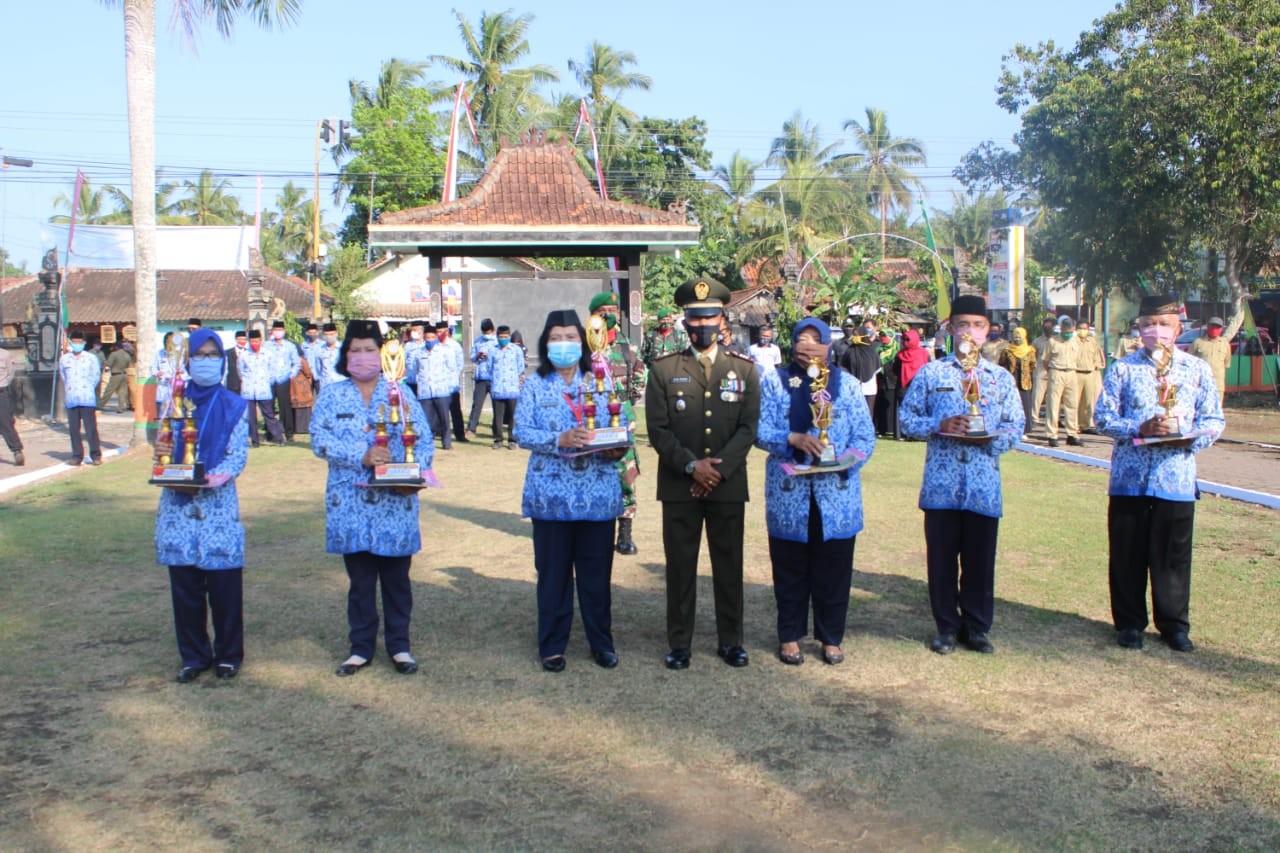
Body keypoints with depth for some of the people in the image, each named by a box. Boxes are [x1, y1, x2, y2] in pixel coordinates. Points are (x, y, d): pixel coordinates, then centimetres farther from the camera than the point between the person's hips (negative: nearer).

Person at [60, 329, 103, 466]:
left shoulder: (91, 358, 6)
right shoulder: (64, 359, 12)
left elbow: (96, 376, 9)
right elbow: (63, 377, 20)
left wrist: (88, 389, 6)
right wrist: (69, 390, 14)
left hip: (87, 399, -2)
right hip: (71, 400, 3)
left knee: (91, 428, -6)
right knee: (73, 429, 3)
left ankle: (95, 455, -2)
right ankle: (77, 455, 9)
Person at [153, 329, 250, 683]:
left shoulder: (233, 406, 3)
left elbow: (238, 456, -5)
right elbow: (164, 447, 10)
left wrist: (207, 479, -20)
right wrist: (160, 452, -14)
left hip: (218, 504, -2)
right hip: (178, 506, 2)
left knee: (224, 584, 0)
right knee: (184, 584, 6)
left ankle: (228, 655, 15)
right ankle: (194, 656, 19)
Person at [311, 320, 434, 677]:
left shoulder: (400, 392, 7)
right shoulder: (331, 395, 7)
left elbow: (423, 439, 0)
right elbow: (320, 439, -7)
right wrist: (362, 456, -21)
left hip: (395, 503, 0)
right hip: (350, 503, 0)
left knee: (396, 577, 6)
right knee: (360, 579, 8)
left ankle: (399, 646, 19)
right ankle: (361, 647, 21)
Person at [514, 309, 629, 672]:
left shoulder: (599, 383, 10)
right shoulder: (535, 386, 4)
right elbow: (522, 433, -6)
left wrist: (617, 449, -14)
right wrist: (560, 440, -21)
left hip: (598, 494, 1)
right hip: (551, 495, -1)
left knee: (597, 571, 7)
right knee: (553, 572, 6)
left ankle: (602, 643, 21)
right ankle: (552, 646, 18)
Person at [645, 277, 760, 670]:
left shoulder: (744, 369, 6)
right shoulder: (663, 369, 3)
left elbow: (748, 427, -1)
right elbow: (658, 430, -3)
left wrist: (718, 468, -12)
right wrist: (691, 466, -14)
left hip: (729, 486, 1)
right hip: (679, 486, -1)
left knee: (729, 565, 8)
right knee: (680, 566, 5)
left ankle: (731, 640, 22)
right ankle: (679, 642, 17)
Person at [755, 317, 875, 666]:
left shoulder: (846, 384, 8)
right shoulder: (774, 381, 5)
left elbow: (865, 436, 3)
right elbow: (760, 430, -3)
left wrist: (845, 462, -15)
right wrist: (793, 439, -20)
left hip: (836, 493, 1)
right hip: (788, 493, -1)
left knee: (833, 569, 6)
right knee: (790, 569, 7)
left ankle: (831, 637, 21)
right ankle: (790, 635, 21)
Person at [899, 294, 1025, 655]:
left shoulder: (1002, 378, 10)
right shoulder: (930, 373, 5)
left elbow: (1016, 426, 9)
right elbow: (906, 418, 4)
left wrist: (992, 437, -12)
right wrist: (938, 426, -13)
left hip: (984, 486, 1)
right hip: (941, 483, -1)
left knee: (980, 558, 6)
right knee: (941, 557, 5)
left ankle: (976, 627, 22)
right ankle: (947, 627, 20)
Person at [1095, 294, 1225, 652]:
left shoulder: (1197, 370, 7)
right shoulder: (1123, 369, 4)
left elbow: (1214, 419, 7)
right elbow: (1104, 417, -1)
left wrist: (1191, 438, -13)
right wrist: (1140, 429, -17)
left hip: (1177, 478, 0)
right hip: (1129, 478, 0)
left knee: (1173, 556, 6)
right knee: (1127, 555, 6)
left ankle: (1175, 624, 21)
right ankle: (1129, 623, 19)